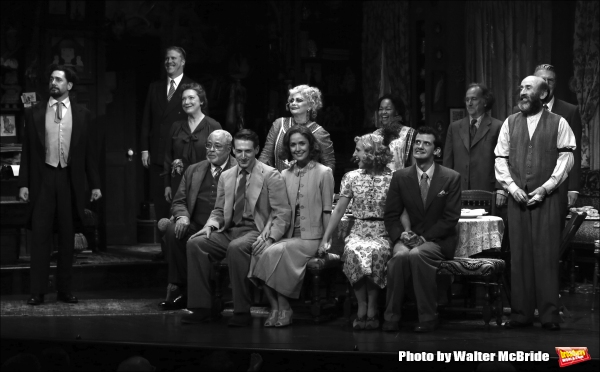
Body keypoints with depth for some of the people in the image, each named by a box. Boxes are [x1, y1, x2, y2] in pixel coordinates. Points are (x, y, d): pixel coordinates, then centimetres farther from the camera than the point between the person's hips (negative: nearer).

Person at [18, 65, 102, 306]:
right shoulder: (34, 114, 6)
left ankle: (64, 290, 13)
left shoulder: (82, 115, 6)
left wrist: (95, 184, 2)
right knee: (40, 235, -3)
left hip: (70, 180, 0)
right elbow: (27, 151, 6)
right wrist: (23, 183, -1)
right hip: (42, 178, 0)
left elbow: (90, 151, 6)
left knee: (67, 237, 5)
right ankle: (37, 291, 0)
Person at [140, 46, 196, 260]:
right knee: (160, 202, 3)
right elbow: (146, 120, 14)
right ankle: (165, 247, 8)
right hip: (157, 155, 5)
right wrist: (144, 149, 5)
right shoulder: (155, 88, 15)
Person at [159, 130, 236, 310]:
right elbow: (178, 202, 18)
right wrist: (182, 216, -6)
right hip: (195, 226, 4)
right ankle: (177, 287, -18)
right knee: (173, 231, -26)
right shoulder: (193, 171, 20)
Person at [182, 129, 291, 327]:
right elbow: (218, 210, 21)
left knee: (236, 248, -37)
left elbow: (282, 213, -7)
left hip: (256, 231, -5)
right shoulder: (226, 177, 15)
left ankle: (242, 311, -26)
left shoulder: (271, 176, -1)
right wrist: (211, 226, -2)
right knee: (195, 243, -20)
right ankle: (200, 308, -16)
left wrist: (270, 239, -22)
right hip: (230, 231, 5)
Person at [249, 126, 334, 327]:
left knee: (275, 252, -30)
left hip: (312, 238, -4)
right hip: (289, 236, 4)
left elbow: (327, 211, -2)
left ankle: (282, 308, -16)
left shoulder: (323, 173, 1)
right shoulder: (285, 175, 15)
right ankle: (276, 307, -19)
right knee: (259, 252, -25)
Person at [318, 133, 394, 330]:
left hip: (383, 233, -2)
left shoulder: (391, 178, 0)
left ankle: (371, 309, -21)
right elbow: (338, 211, 8)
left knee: (374, 252, -35)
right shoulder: (351, 177, 8)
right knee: (353, 251, -33)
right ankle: (362, 308, -20)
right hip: (358, 231, 2)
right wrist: (325, 239, 2)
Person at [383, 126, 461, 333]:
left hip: (438, 240, -2)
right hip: (409, 238, 2)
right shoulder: (400, 177, 6)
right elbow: (391, 215, 7)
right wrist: (400, 234, -13)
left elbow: (450, 218, -5)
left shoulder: (451, 178, -2)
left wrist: (424, 237, -15)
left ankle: (428, 317, -23)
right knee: (400, 255, -32)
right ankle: (391, 316, -24)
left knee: (417, 254, -35)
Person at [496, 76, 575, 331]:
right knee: (519, 255, 3)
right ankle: (521, 313, 8)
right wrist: (512, 187, -5)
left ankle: (549, 314, 1)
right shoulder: (510, 123, 11)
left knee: (547, 255, -3)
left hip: (547, 197, -3)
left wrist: (545, 188, -11)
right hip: (517, 198, 3)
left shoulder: (558, 123, 2)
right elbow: (500, 158, 8)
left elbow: (565, 159, -3)